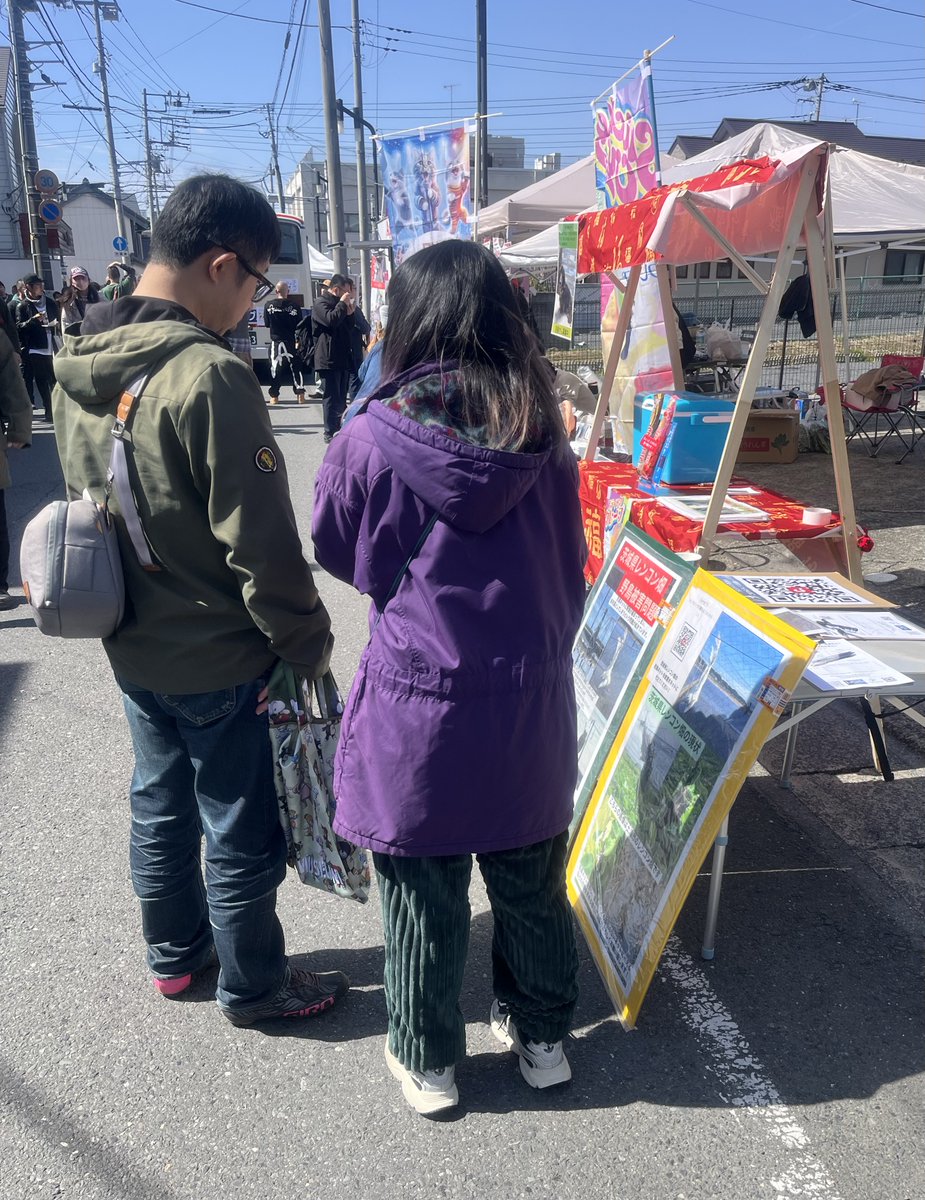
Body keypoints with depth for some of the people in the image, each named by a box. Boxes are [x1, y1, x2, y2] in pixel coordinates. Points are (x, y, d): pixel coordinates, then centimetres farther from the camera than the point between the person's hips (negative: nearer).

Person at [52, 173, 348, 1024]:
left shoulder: (80, 368, 2)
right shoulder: (210, 376, -25)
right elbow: (261, 541, -24)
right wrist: (307, 642, -11)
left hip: (133, 645, 8)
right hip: (221, 658, -8)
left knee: (161, 803, 23)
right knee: (242, 833, 10)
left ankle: (174, 954, 43)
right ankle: (253, 985, 30)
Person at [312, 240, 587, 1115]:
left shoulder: (372, 438, -14)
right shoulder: (542, 434, -5)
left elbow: (339, 555, 2)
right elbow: (569, 562, 7)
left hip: (418, 701, -3)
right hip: (533, 698, 3)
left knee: (423, 898, 15)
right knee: (530, 885, 21)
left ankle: (427, 1064, 35)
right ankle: (542, 1038, 41)